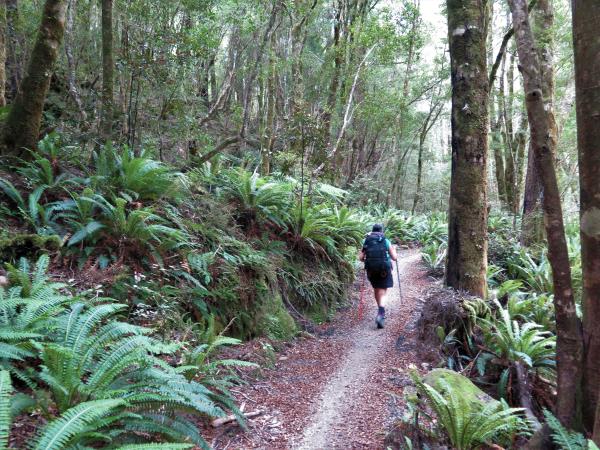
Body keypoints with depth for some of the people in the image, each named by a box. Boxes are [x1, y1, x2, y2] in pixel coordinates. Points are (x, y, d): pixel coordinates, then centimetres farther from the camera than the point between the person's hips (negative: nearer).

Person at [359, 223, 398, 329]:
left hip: (371, 270, 3)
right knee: (383, 293, -1)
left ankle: (381, 312, 36)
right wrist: (394, 249, 21)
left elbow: (361, 257, -1)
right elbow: (394, 257, 0)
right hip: (384, 270, -2)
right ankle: (380, 314, -21)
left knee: (376, 290, 22)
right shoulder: (386, 241, -2)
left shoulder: (366, 241, 3)